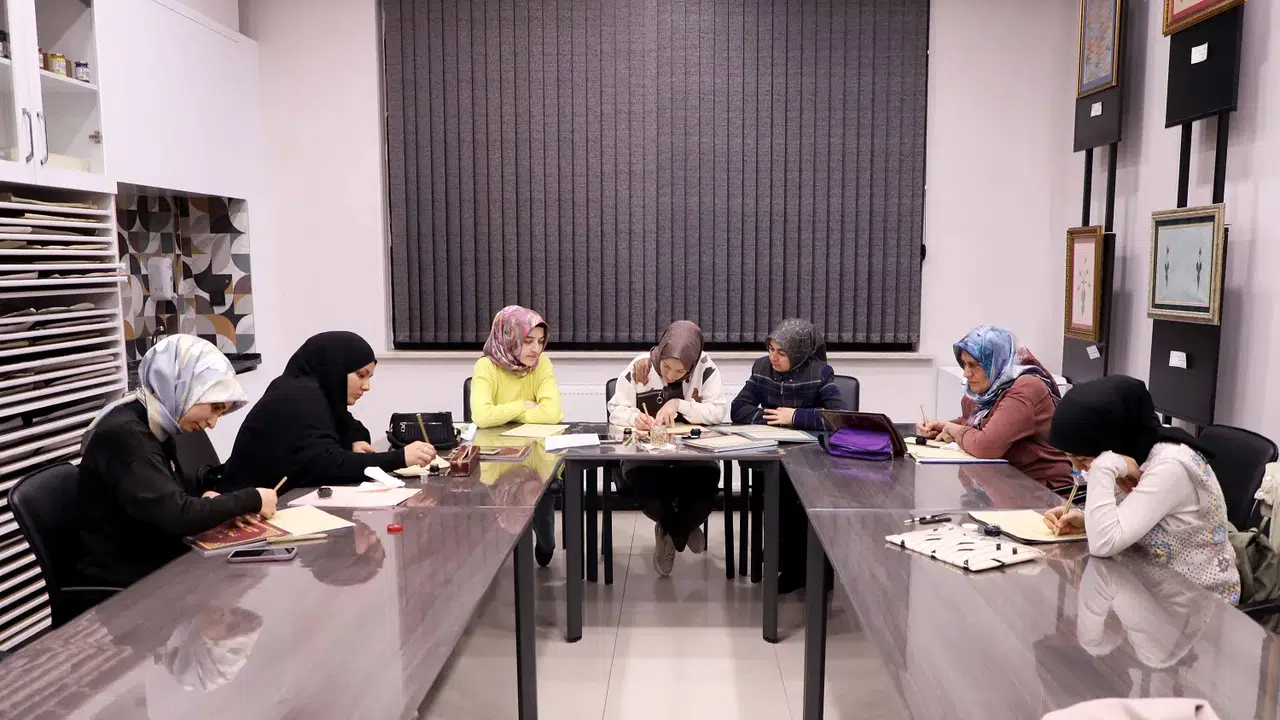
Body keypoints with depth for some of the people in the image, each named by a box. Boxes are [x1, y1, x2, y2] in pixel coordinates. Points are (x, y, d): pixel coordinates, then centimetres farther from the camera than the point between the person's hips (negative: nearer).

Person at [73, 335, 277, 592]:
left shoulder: (154, 428, 5)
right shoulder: (123, 434, -22)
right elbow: (176, 516, -28)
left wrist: (205, 497, -2)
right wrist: (251, 499, -17)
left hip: (156, 565, 8)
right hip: (121, 586, -8)